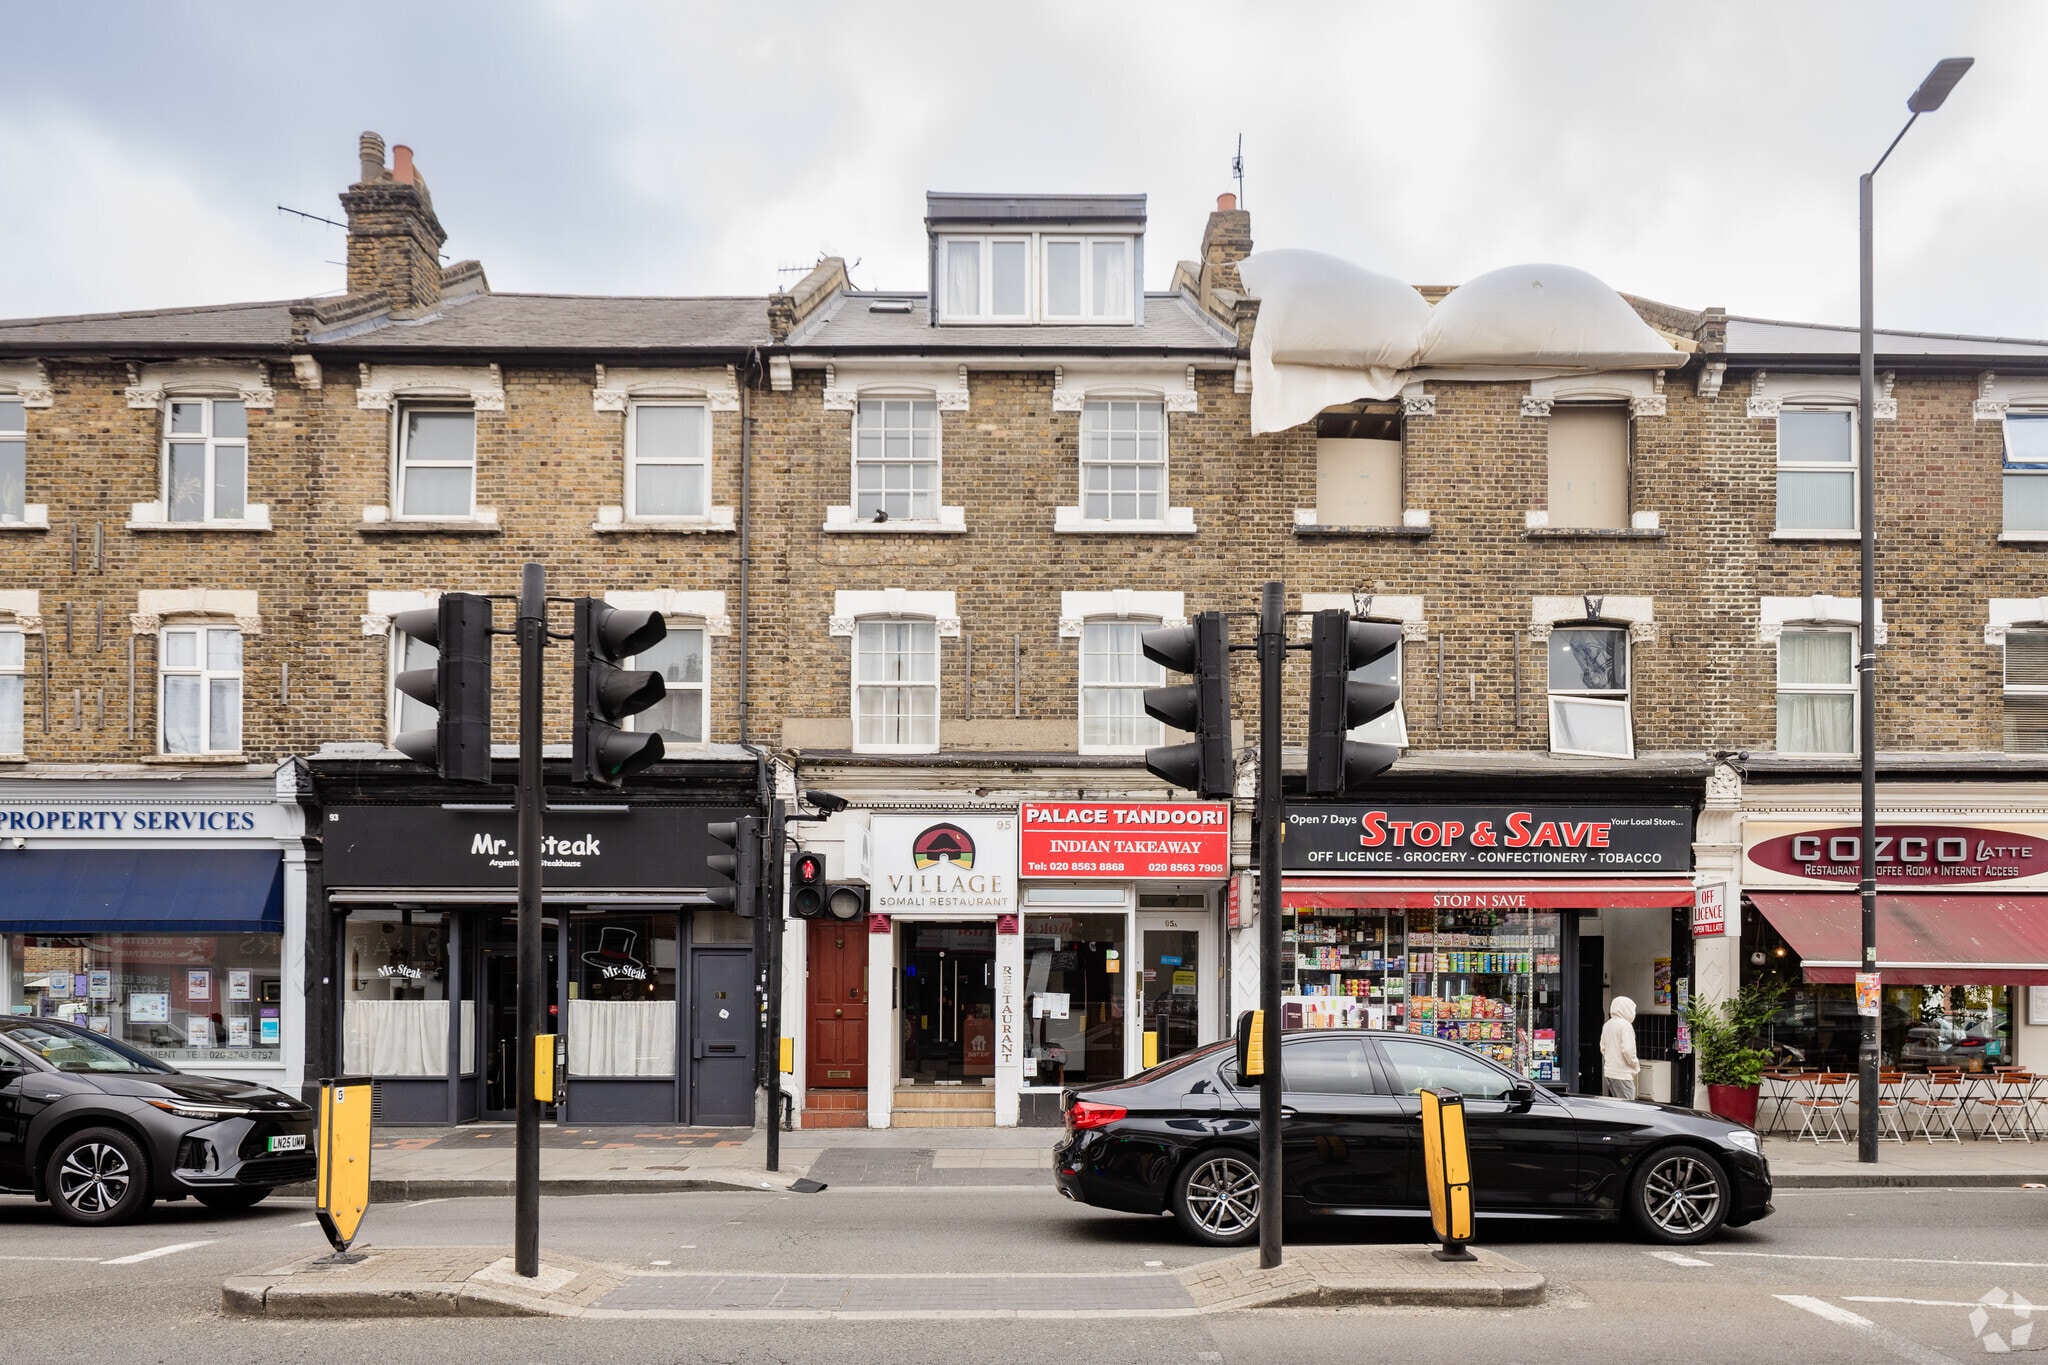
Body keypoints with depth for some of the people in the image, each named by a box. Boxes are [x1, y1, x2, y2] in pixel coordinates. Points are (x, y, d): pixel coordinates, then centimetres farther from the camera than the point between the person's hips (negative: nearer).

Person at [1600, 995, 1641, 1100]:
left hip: (1608, 1072, 8)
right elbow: (1627, 1050, -19)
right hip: (1622, 1074, -8)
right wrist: (1636, 1065, -5)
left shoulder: (1607, 1025, 12)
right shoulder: (1625, 1025, -13)